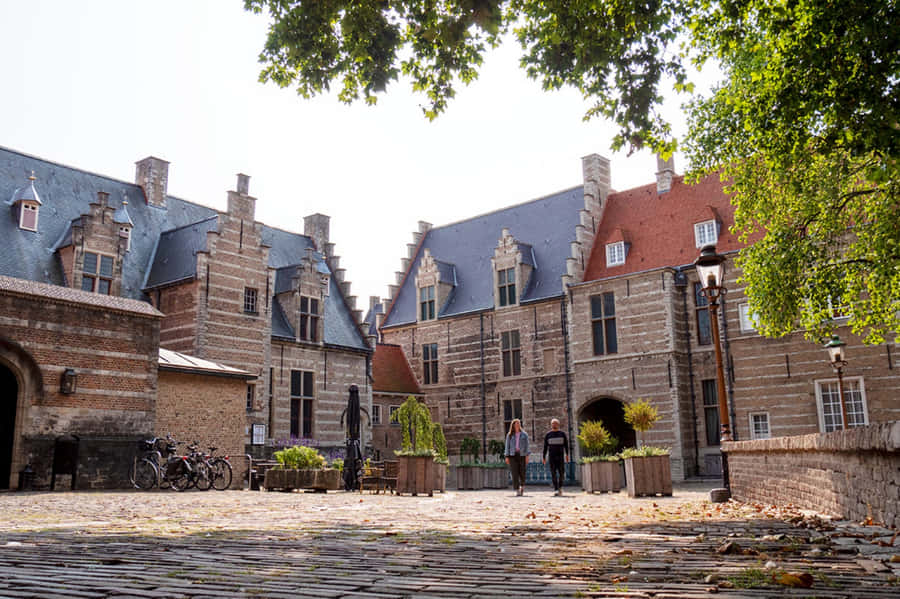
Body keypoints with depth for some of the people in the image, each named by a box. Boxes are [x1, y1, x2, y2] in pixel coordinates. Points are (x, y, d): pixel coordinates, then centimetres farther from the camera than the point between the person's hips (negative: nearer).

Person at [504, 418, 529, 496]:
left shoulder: (524, 434, 7)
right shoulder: (509, 435, 9)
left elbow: (526, 445, 3)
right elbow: (507, 446, 8)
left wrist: (527, 455, -7)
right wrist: (507, 457, 1)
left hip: (522, 455, 0)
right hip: (513, 455, 0)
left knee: (522, 473, 2)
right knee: (515, 473, -8)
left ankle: (522, 486, 31)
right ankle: (517, 491, -8)